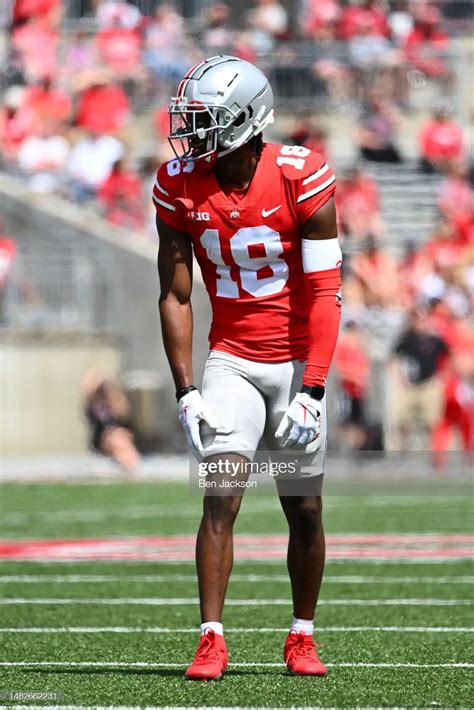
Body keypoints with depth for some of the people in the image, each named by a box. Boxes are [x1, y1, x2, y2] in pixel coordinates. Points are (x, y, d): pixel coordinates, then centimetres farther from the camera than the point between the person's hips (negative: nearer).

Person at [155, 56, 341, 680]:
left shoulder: (302, 178, -15)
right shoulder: (180, 185, -6)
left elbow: (323, 293, -14)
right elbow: (175, 296, 0)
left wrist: (312, 390, -19)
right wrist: (186, 391, -6)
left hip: (298, 359, -1)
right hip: (231, 361, 1)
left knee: (304, 509, 5)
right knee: (221, 499, -12)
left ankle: (302, 636, 20)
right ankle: (211, 640, -12)